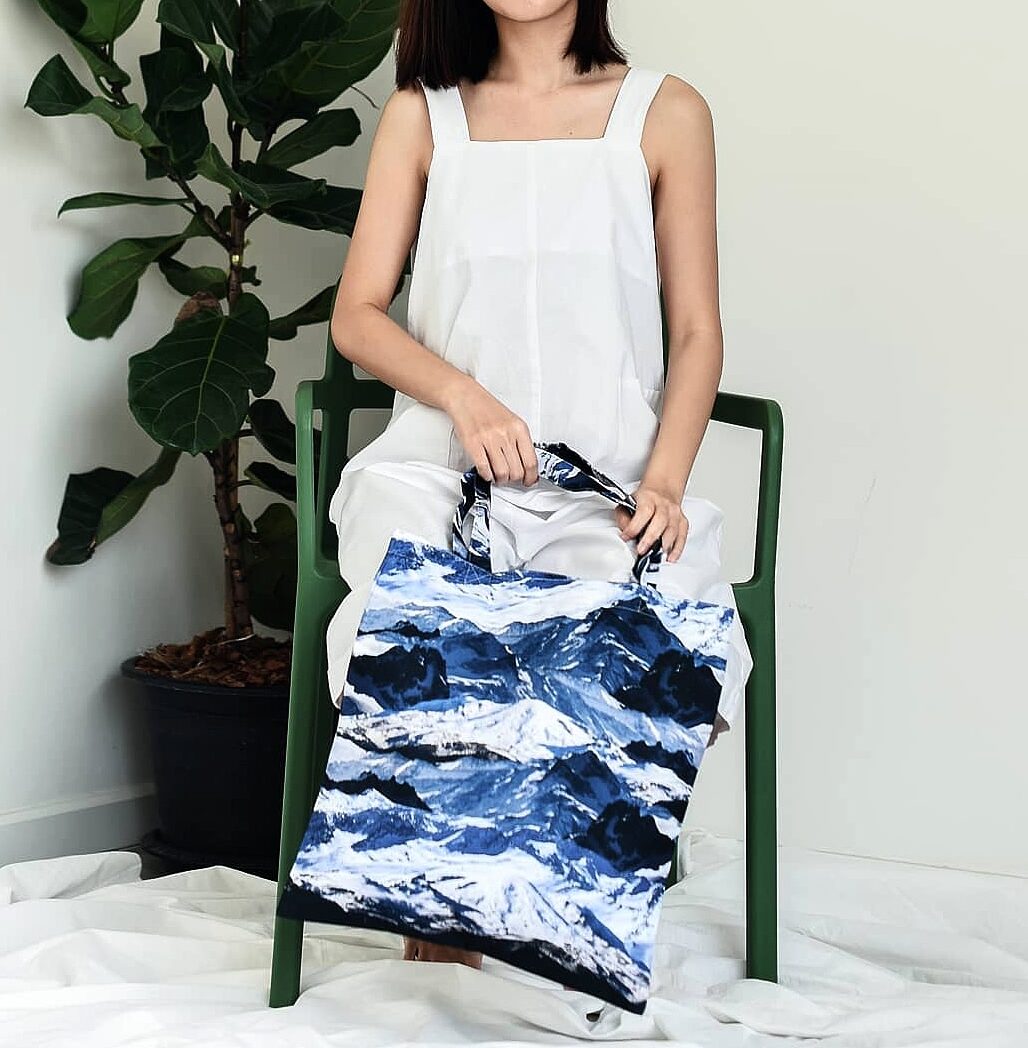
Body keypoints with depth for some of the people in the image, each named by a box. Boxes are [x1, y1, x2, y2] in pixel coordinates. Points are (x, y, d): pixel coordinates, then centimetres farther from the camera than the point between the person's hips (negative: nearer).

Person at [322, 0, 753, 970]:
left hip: (608, 479, 0)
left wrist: (663, 482, -8)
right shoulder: (423, 114, 13)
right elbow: (357, 316, 8)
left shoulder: (665, 113, 10)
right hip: (441, 462, 1)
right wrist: (464, 396, -11)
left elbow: (697, 333, 8)